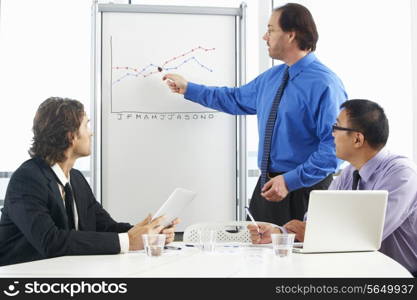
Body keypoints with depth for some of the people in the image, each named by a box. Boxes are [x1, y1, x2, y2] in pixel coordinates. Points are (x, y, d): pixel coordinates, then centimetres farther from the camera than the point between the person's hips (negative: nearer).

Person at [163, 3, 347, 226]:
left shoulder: (324, 84, -17)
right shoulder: (271, 77, 9)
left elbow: (334, 146, -21)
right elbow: (236, 99, 25)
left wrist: (290, 181, -23)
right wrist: (188, 88, 27)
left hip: (303, 189, -8)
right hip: (267, 185, 8)